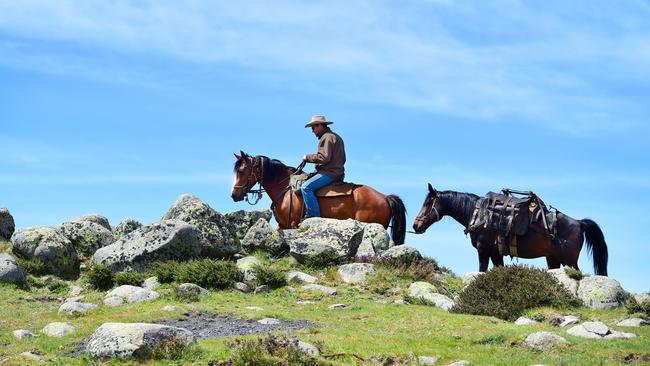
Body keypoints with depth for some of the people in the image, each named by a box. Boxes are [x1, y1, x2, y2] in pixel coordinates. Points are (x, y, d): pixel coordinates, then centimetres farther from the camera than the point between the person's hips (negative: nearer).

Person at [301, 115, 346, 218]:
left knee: (306, 187, -23)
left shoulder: (327, 137, -10)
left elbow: (324, 157, -22)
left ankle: (314, 216, -28)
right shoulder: (336, 137, 24)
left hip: (329, 173, -11)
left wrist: (308, 157, -10)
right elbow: (342, 159, 29)